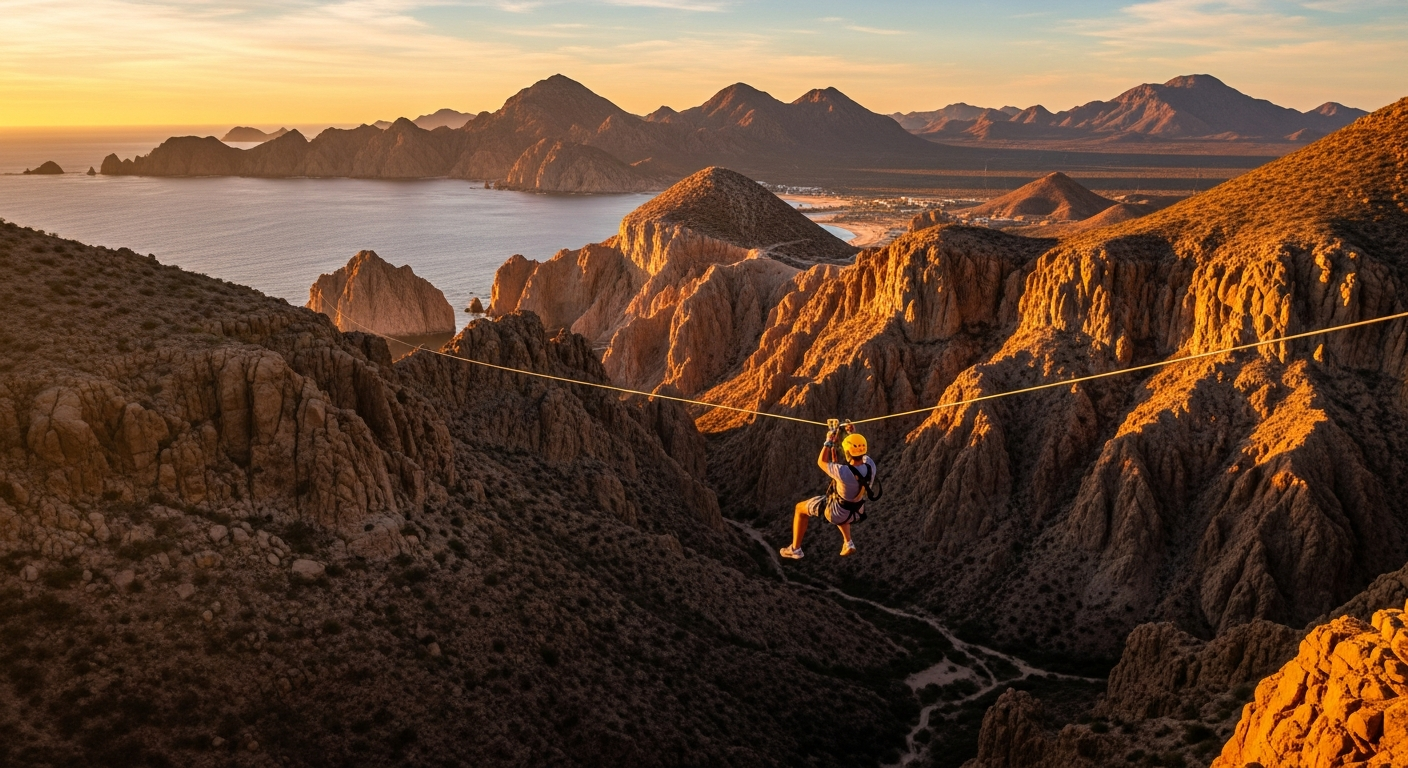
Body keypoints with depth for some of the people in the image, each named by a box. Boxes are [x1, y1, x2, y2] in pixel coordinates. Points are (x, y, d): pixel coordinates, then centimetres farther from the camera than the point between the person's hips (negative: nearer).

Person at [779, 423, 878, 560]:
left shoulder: (843, 472, -39)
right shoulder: (870, 464, -22)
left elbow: (821, 462, -18)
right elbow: (862, 451, 4)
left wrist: (829, 441, -11)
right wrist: (852, 434, 5)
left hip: (837, 513, -6)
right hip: (857, 511, 6)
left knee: (800, 508, 18)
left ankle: (795, 550, 28)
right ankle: (848, 544, 34)